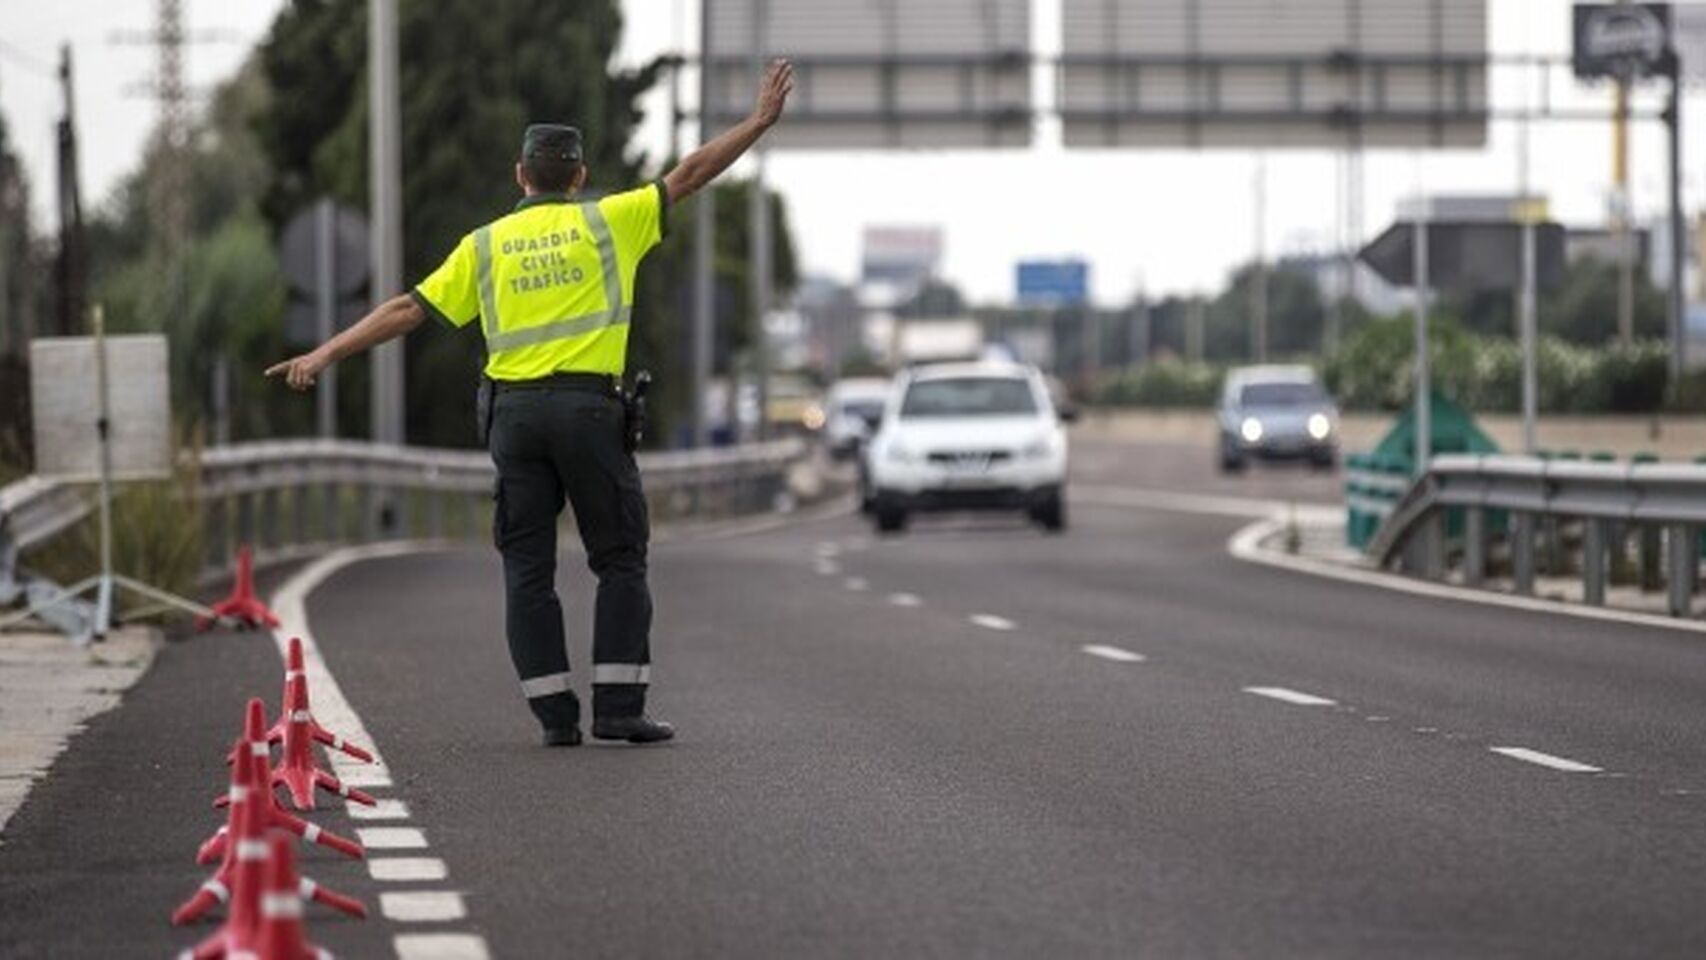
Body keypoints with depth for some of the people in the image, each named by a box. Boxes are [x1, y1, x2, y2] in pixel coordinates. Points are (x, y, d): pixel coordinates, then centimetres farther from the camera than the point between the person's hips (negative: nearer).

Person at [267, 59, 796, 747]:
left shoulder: (485, 244, 11)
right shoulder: (607, 222, 6)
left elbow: (408, 309, 6)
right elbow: (688, 176, 8)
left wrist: (325, 355, 8)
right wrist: (760, 121, 16)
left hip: (514, 412, 2)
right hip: (588, 406, -2)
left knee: (528, 568, 6)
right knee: (620, 561, 6)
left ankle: (555, 714, 2)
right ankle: (618, 707, -2)